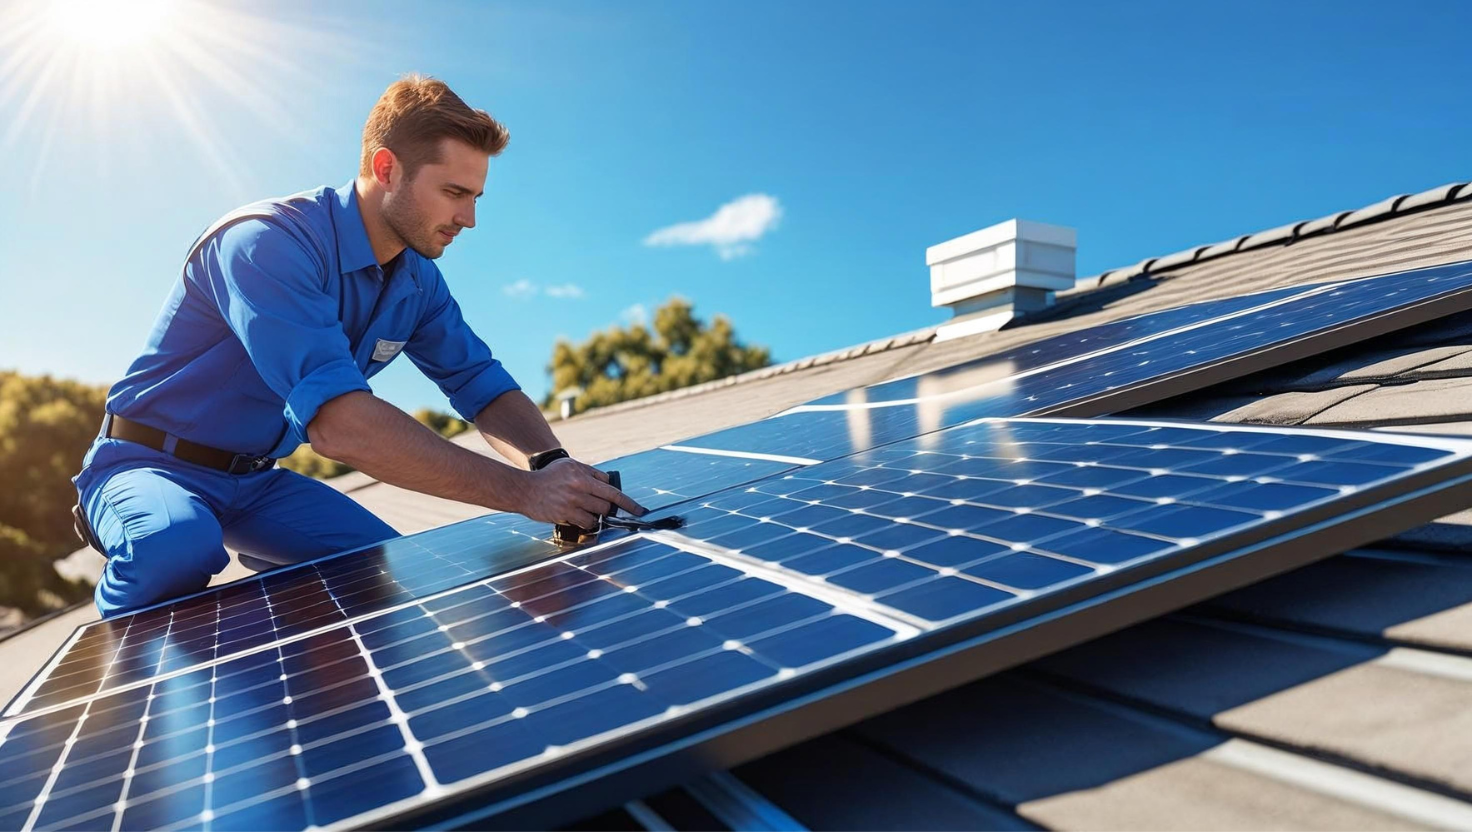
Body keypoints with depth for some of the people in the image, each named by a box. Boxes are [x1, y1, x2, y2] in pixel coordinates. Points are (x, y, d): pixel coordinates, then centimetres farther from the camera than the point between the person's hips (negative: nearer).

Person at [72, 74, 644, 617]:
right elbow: (338, 422, -40)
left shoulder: (418, 280, -3)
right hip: (150, 467, -6)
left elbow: (485, 388, -2)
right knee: (179, 543, -38)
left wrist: (550, 465, -26)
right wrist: (523, 491, -43)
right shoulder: (269, 244, -28)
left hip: (257, 481, 6)